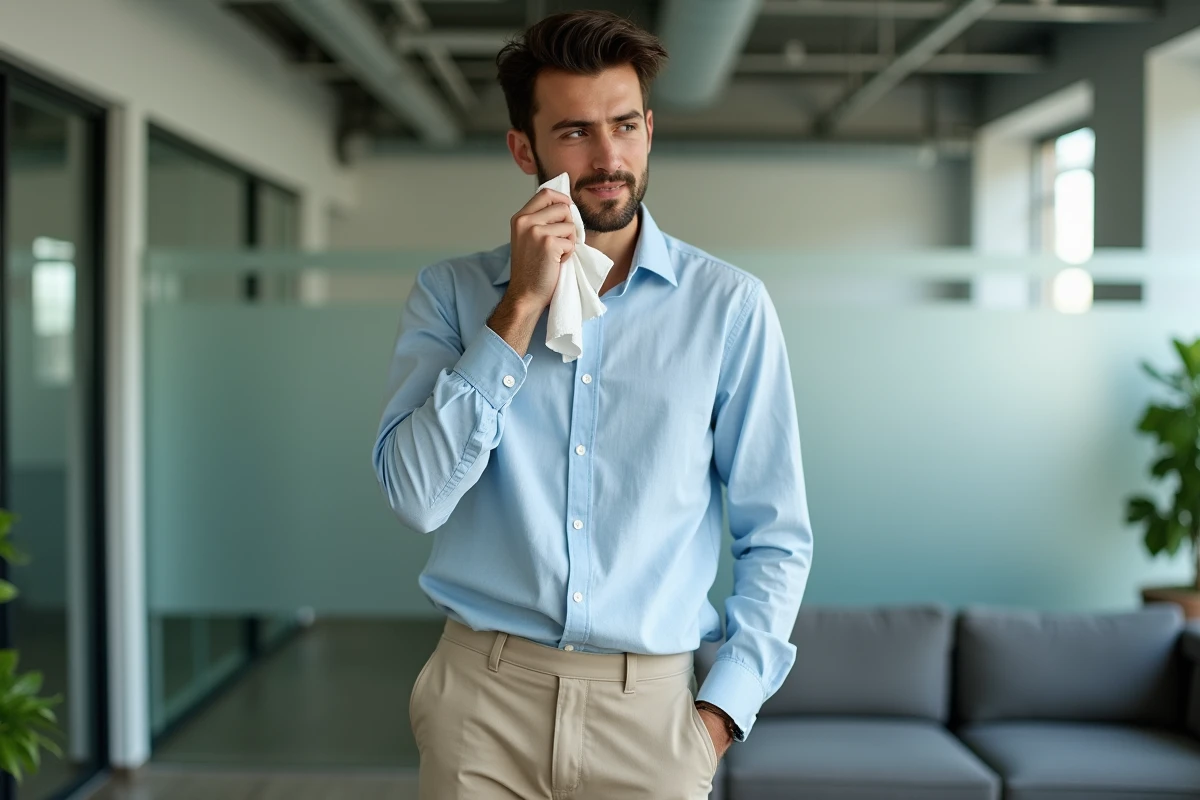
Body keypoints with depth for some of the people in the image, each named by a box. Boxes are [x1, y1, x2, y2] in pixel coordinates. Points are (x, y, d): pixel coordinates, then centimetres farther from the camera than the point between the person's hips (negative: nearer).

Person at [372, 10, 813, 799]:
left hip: (651, 705, 0)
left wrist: (723, 708, -7)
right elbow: (417, 496, -11)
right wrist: (521, 306, -14)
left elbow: (776, 538, 2)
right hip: (483, 692, 0)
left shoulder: (729, 306, -2)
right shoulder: (453, 292, 1)